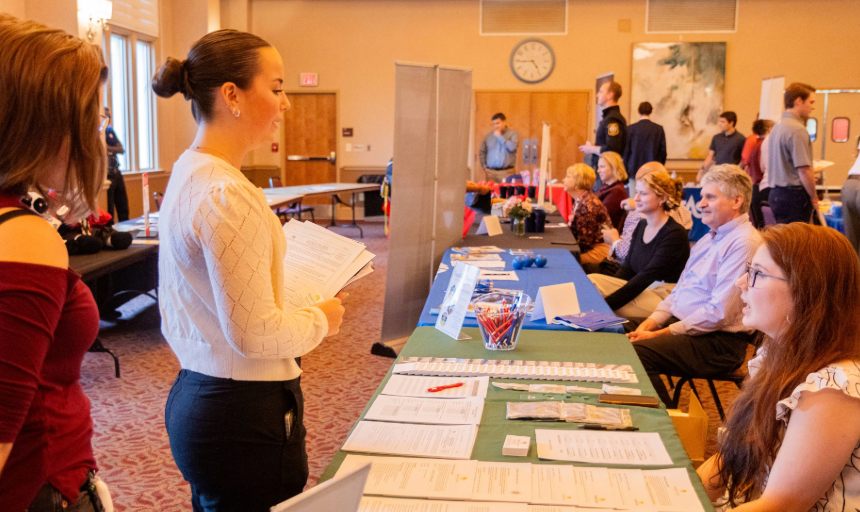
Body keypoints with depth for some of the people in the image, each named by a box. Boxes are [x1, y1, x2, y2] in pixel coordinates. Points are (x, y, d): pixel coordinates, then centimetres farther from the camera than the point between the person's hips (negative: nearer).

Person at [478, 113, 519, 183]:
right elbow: (482, 152, 17)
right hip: (491, 172, 3)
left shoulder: (513, 134, 5)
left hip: (506, 172, -3)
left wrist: (500, 137, -4)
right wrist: (484, 167, 7)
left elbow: (512, 147, -13)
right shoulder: (489, 135, 14)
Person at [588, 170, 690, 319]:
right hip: (640, 290, 8)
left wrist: (608, 303, -25)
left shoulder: (675, 235, -14)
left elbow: (646, 278, -20)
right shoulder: (641, 226, 12)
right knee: (591, 280, -18)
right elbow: (627, 268, 10)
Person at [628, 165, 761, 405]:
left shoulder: (744, 244, -15)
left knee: (636, 352, -28)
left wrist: (660, 334, -17)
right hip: (681, 324, 10)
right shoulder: (709, 239, 17)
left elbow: (718, 314, -21)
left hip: (719, 342, -10)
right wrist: (648, 325, 1)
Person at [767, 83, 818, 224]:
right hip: (794, 195, -9)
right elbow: (804, 170, -19)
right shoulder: (797, 130, -15)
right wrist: (814, 198, -8)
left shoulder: (777, 126, 15)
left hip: (776, 192, 9)